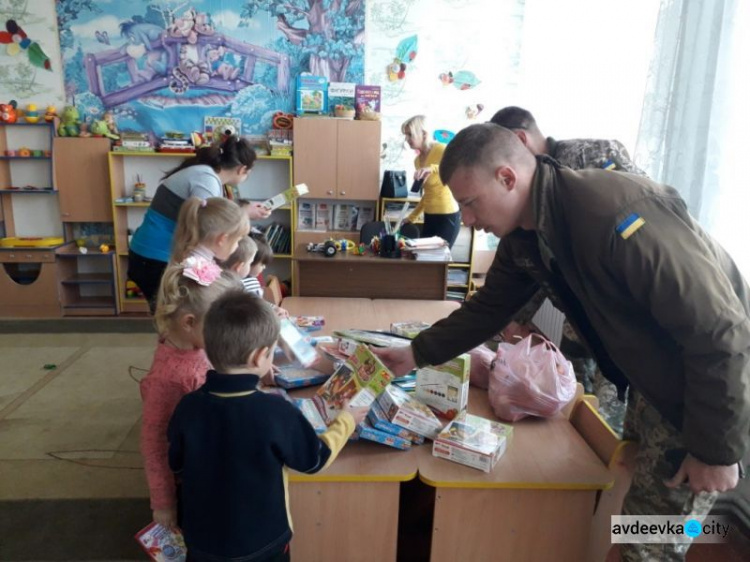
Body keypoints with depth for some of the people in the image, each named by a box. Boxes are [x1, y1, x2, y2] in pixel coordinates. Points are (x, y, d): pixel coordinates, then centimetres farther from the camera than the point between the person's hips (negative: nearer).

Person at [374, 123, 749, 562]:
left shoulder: (620, 216, -35)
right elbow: (490, 307, 7)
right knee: (637, 493, 25)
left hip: (707, 388, -8)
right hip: (652, 382, 8)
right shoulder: (523, 234, -6)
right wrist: (417, 354, 1)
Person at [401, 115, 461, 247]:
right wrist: (411, 217, 18)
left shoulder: (440, 150, -11)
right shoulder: (417, 160, 11)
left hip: (447, 216, -7)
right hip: (429, 217, 7)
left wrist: (432, 169, -39)